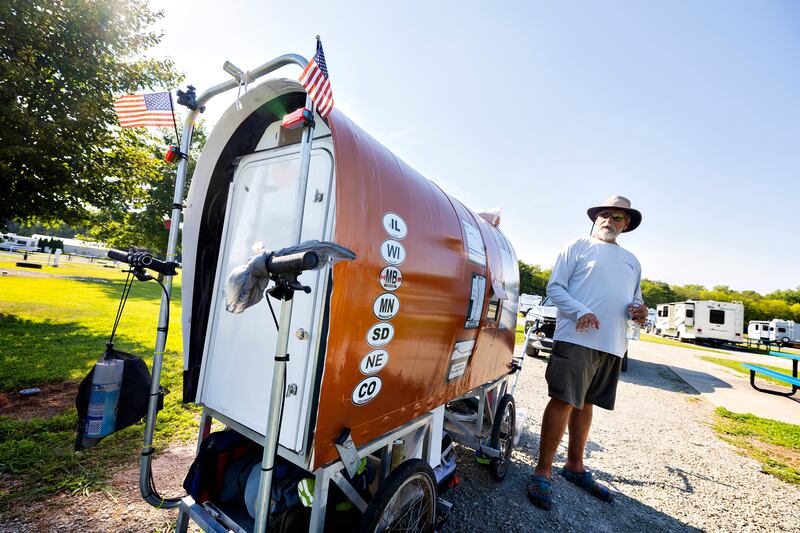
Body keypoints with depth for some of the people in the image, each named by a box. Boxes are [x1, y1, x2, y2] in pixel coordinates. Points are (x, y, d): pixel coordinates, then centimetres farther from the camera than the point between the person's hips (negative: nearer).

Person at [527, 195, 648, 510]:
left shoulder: (631, 261, 22)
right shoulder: (577, 247, 5)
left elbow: (635, 300, 24)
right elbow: (554, 287, -2)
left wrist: (637, 310, 0)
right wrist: (581, 311, -18)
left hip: (612, 345, 6)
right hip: (576, 338, -6)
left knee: (585, 404, 14)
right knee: (563, 401, -9)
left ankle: (575, 467, 28)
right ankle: (543, 471, 2)